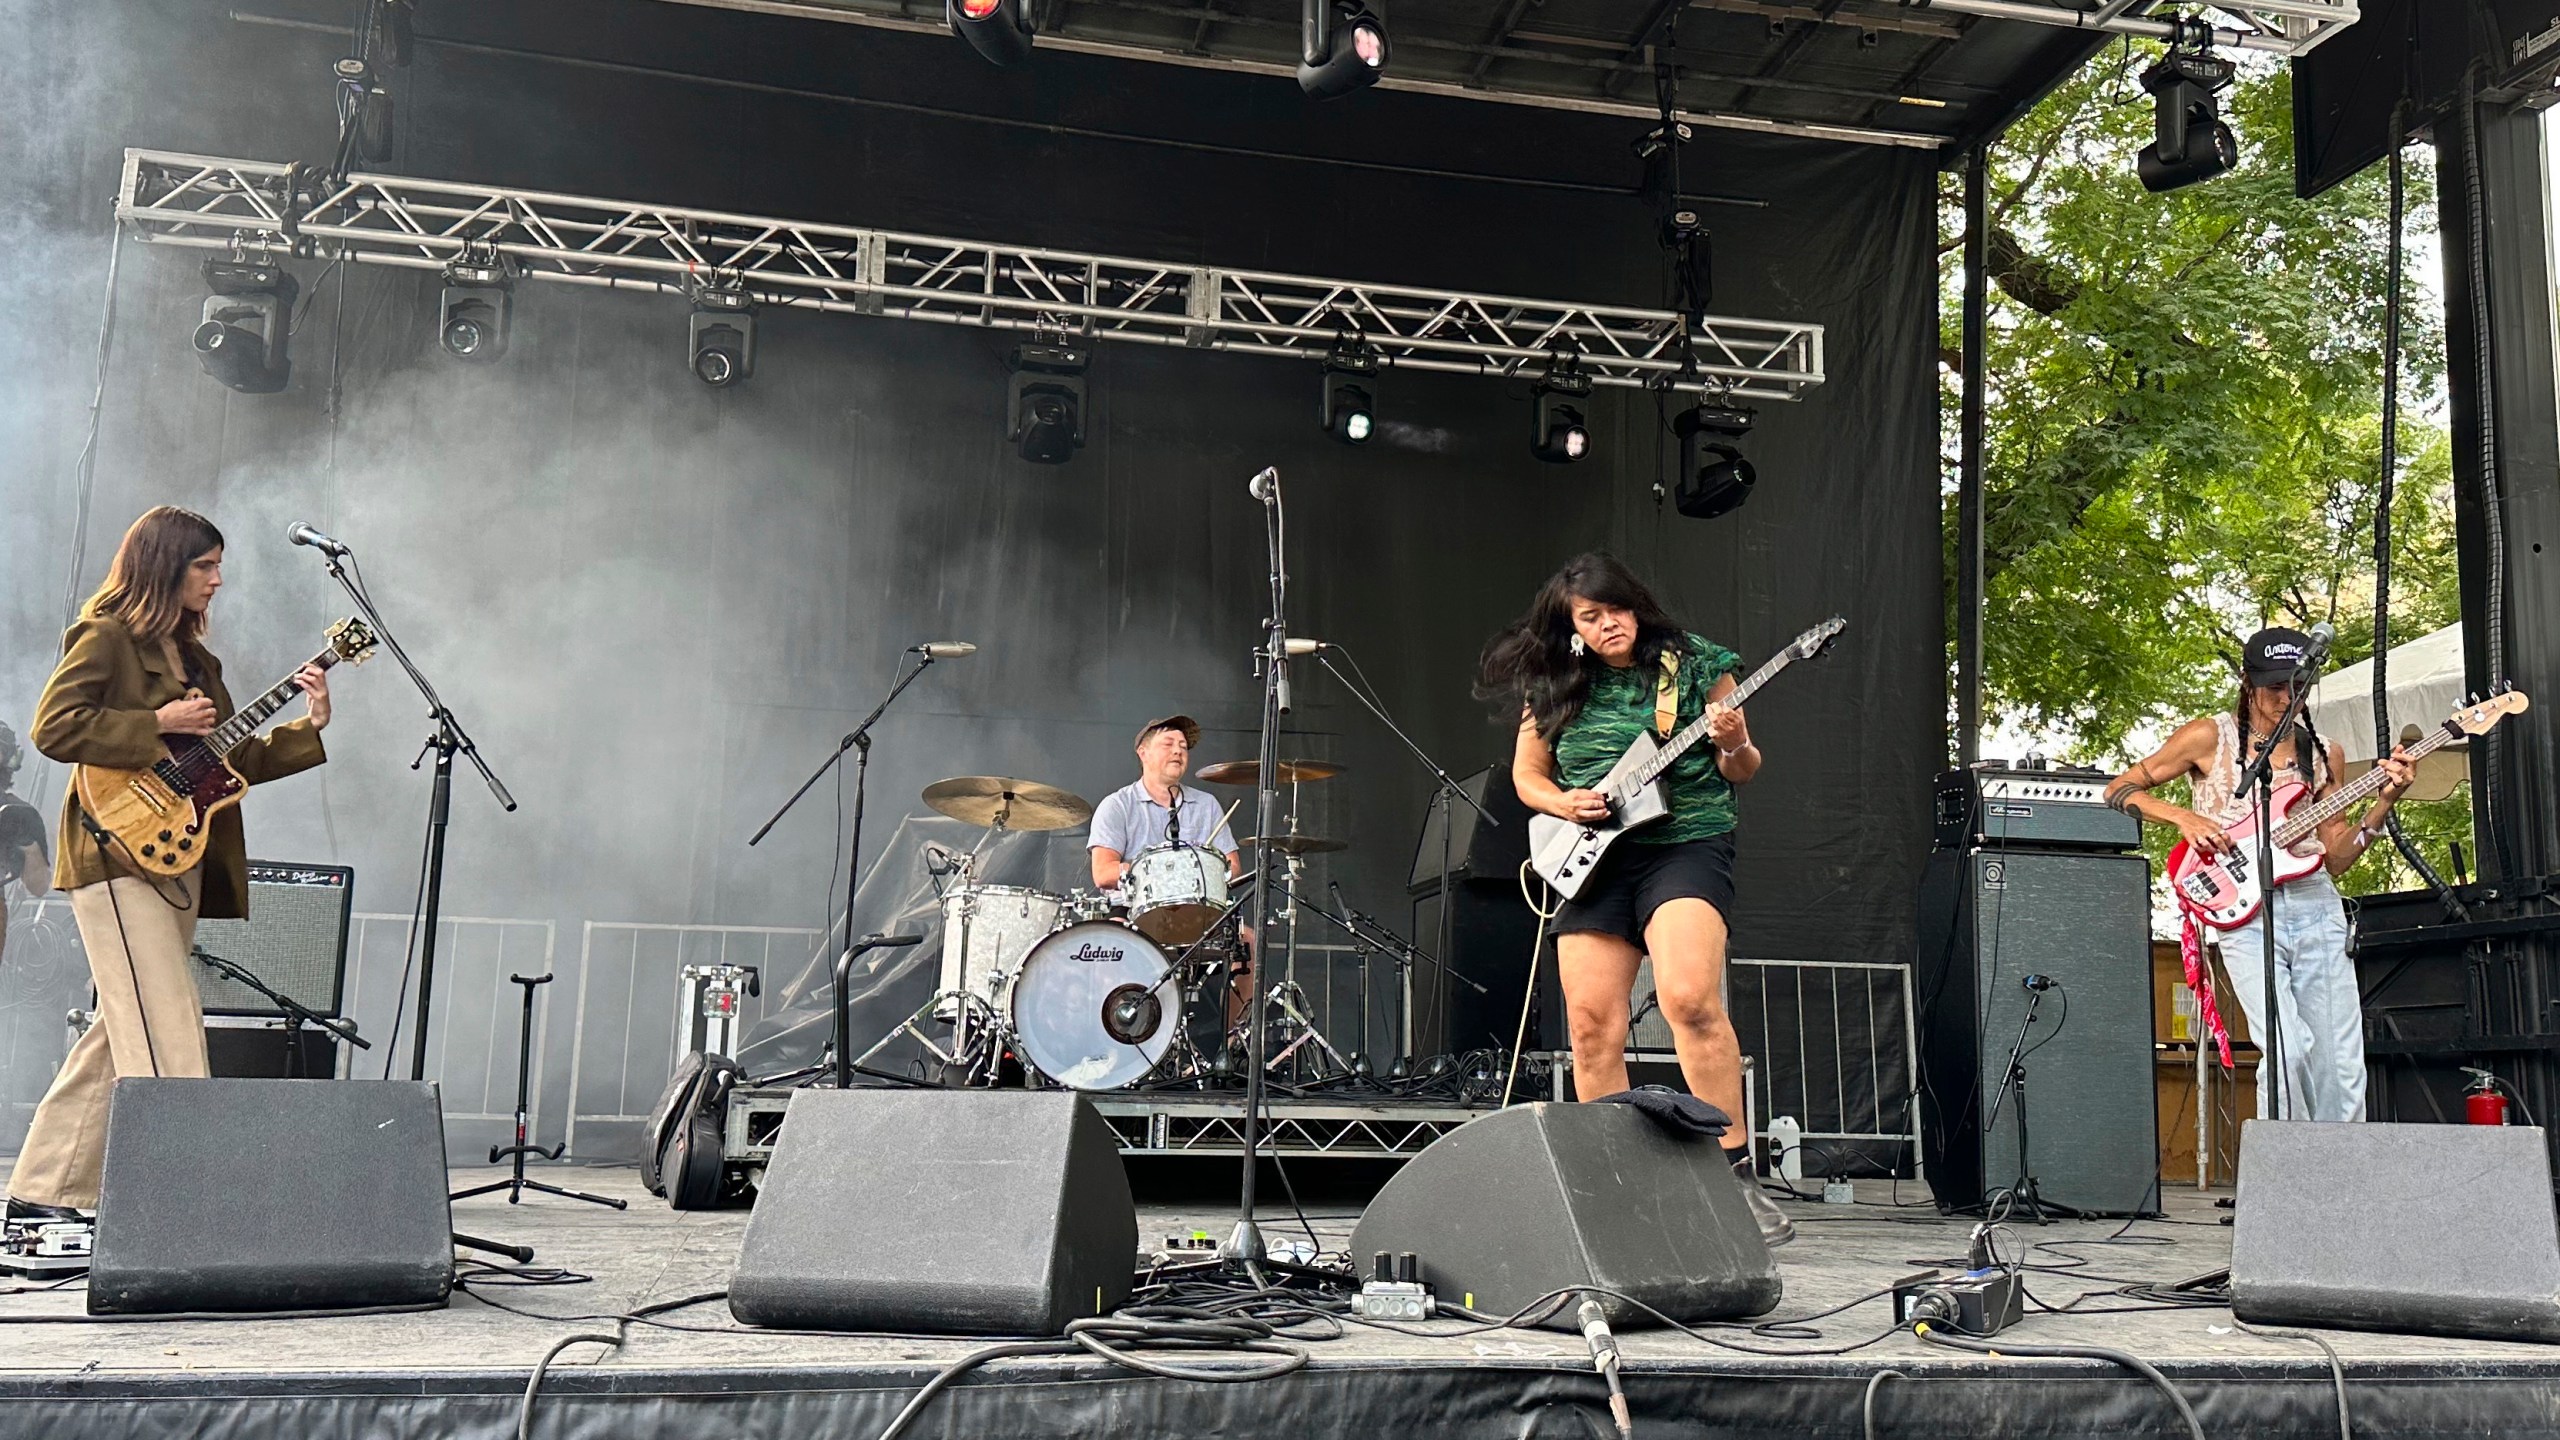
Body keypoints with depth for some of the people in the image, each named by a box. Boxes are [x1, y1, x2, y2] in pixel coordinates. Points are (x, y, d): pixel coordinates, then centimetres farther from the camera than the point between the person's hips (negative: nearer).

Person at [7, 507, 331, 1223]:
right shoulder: (107, 637, -3)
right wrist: (159, 725, -15)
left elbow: (233, 760, 17)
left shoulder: (193, 656, 20)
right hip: (117, 854, -8)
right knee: (167, 1031, -14)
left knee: (117, 1034, 10)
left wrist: (309, 728, 6)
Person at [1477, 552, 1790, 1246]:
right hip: (1591, 860, 4)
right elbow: (1526, 775, 18)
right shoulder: (1555, 687, 9)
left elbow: (1741, 772, 7)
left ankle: (1738, 1175, -21)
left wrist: (1734, 746, -16)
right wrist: (1564, 803, -3)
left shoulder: (1696, 664, 4)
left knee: (1689, 998, -25)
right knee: (1592, 1029, -1)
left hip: (1684, 845, -3)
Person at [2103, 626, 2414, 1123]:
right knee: (2289, 1052, -20)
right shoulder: (2210, 737, 2)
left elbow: (2336, 858, 12)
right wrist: (2183, 817, -10)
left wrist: (2384, 802, -1)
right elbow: (2119, 788, 4)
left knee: (2341, 1070, 1)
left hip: (2316, 908, 4)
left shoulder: (2324, 754, 13)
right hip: (2246, 912, -4)